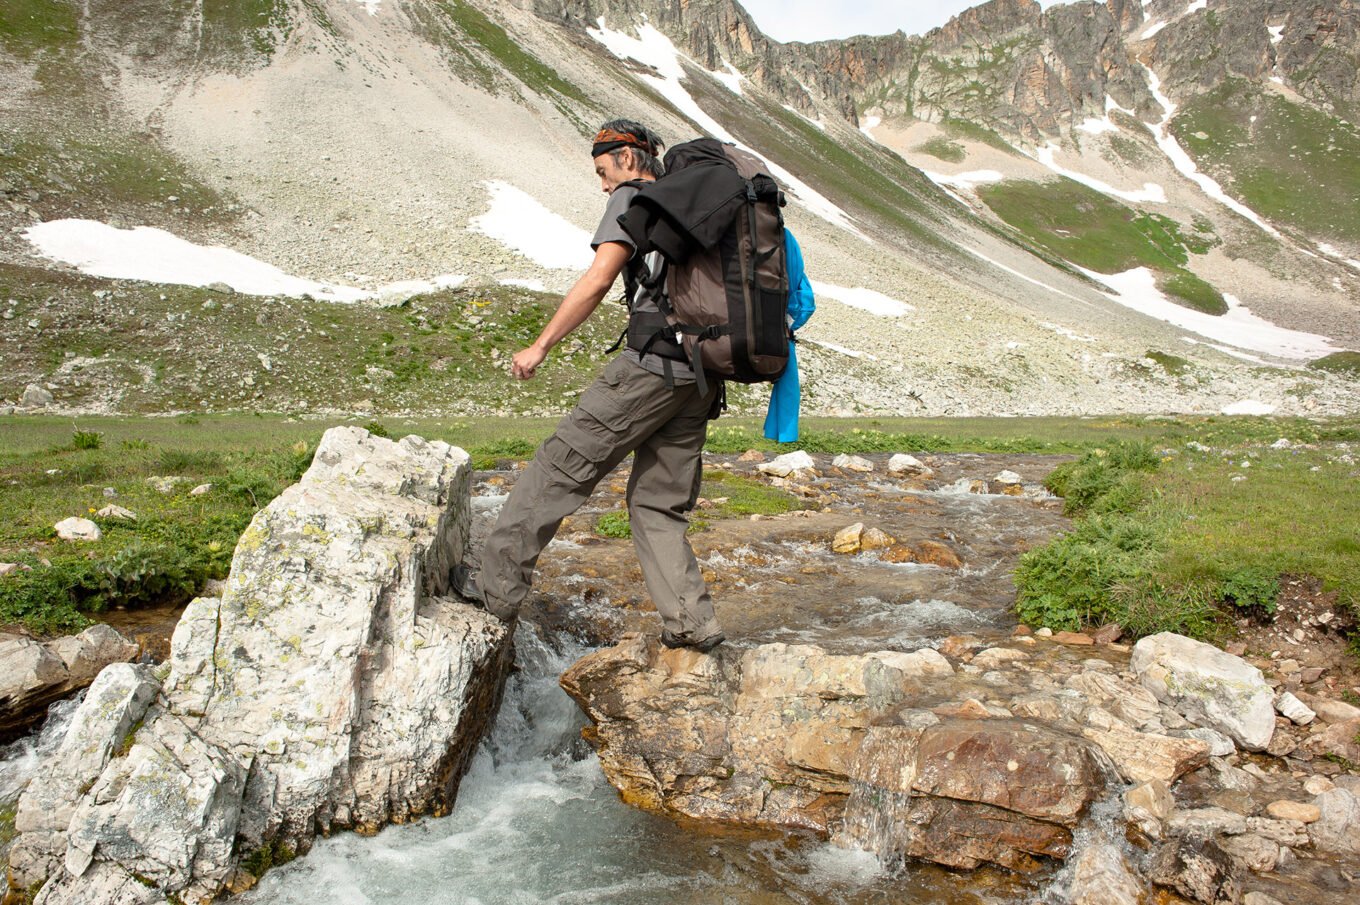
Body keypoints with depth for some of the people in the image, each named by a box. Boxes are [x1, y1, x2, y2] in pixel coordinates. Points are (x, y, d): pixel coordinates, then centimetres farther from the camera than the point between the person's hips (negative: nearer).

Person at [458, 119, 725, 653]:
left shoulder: (633, 197, 3)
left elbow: (599, 279, -10)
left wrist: (540, 346, -7)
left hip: (654, 363, -8)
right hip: (702, 375, 8)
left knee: (561, 466, -1)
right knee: (659, 502, 11)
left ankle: (499, 586, 3)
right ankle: (691, 622, 4)